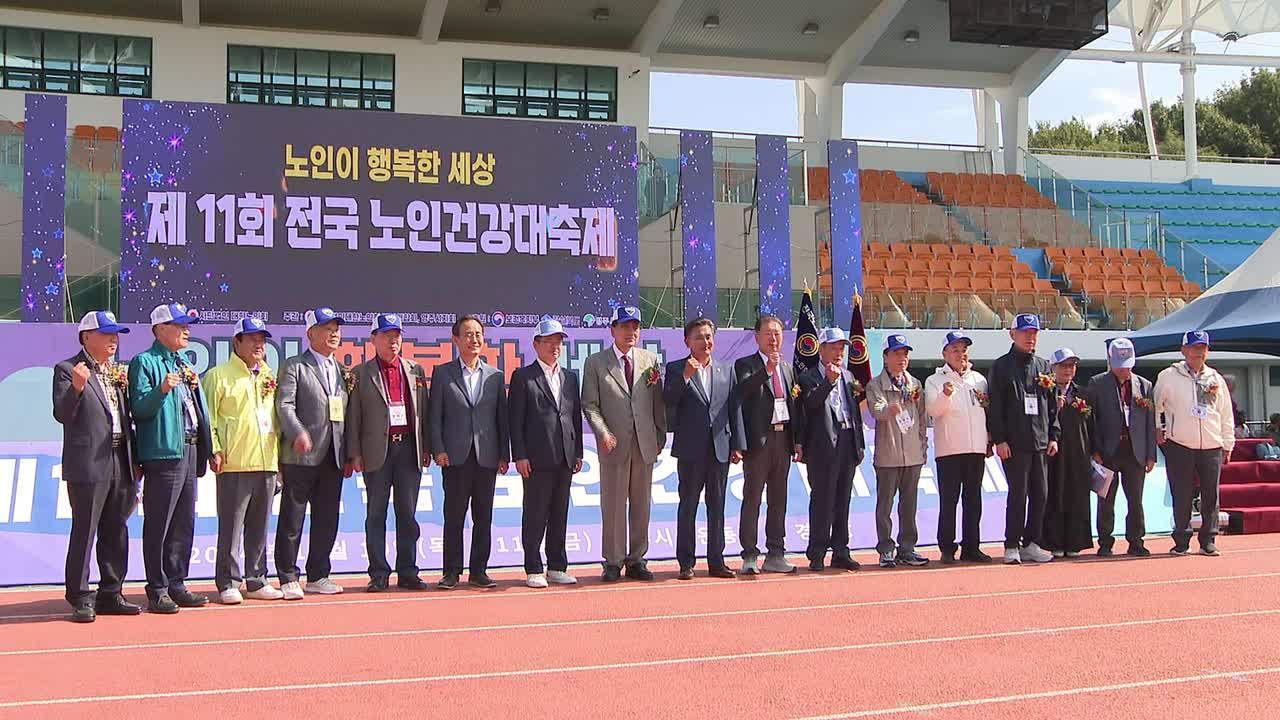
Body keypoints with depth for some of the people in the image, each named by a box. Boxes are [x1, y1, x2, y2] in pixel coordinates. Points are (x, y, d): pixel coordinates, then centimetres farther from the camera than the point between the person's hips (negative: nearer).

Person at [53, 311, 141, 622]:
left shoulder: (117, 373, 18)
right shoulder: (67, 369, -3)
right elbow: (62, 414, -12)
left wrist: (134, 459, 14)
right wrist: (77, 387, -30)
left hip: (121, 464, 7)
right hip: (88, 465, -7)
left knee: (116, 532, 11)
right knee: (84, 532, -4)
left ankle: (110, 595, 19)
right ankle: (80, 599, 3)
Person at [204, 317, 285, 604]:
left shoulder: (270, 376, 17)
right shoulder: (219, 375, 1)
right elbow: (208, 416, -3)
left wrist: (279, 451, 15)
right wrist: (214, 450, -12)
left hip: (267, 463, 5)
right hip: (234, 464, -5)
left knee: (259, 527, 10)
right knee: (231, 526, -3)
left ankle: (256, 581, 17)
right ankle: (228, 583, 4)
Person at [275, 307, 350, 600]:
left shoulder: (341, 370, 18)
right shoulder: (294, 366, 0)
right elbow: (284, 405, -11)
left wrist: (349, 455, 15)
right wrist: (298, 433, -27)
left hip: (333, 458, 6)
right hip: (301, 456, -6)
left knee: (327, 521, 9)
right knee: (292, 521, -1)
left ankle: (317, 577, 19)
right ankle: (288, 579, 7)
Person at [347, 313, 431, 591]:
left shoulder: (416, 371, 12)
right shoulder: (361, 373, 4)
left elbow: (425, 412, 12)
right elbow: (354, 416, 2)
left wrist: (427, 448, 6)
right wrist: (355, 453, -4)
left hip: (409, 448, 2)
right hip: (377, 451, -2)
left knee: (407, 513, 4)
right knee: (376, 513, 2)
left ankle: (407, 572, 10)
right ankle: (379, 574, 7)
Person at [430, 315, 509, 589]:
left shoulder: (495, 376, 11)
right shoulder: (442, 373, 5)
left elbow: (502, 418, 10)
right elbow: (435, 416, 1)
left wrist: (504, 454, 4)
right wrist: (438, 450, -8)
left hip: (487, 457, 2)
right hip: (456, 456, -2)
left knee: (483, 517, 5)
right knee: (454, 516, 1)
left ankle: (479, 570, 12)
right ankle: (452, 572, 8)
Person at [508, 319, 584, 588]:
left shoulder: (570, 377, 15)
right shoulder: (523, 376, -1)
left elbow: (576, 416, 16)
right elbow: (515, 419, -5)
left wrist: (578, 453, 10)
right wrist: (520, 455, -11)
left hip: (565, 458, 5)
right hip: (537, 458, -5)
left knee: (560, 515, 10)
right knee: (535, 516, 0)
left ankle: (557, 567, 17)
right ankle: (534, 570, 7)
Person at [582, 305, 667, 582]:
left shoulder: (651, 360, 10)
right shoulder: (595, 363, 2)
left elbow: (658, 401, 12)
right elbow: (590, 404, -2)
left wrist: (661, 435, 7)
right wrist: (603, 433, -14)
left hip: (645, 443, 3)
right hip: (614, 444, -3)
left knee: (641, 504, 7)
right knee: (613, 505, 0)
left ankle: (636, 560, 15)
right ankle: (613, 562, 8)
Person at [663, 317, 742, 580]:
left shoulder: (727, 371, 12)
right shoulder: (676, 369, 3)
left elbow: (734, 410, 10)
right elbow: (667, 404, -8)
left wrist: (737, 445, 4)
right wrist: (685, 377, -18)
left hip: (720, 448, 3)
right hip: (690, 449, -3)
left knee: (717, 506, 8)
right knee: (688, 506, 1)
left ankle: (716, 561, 14)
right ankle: (686, 563, 6)